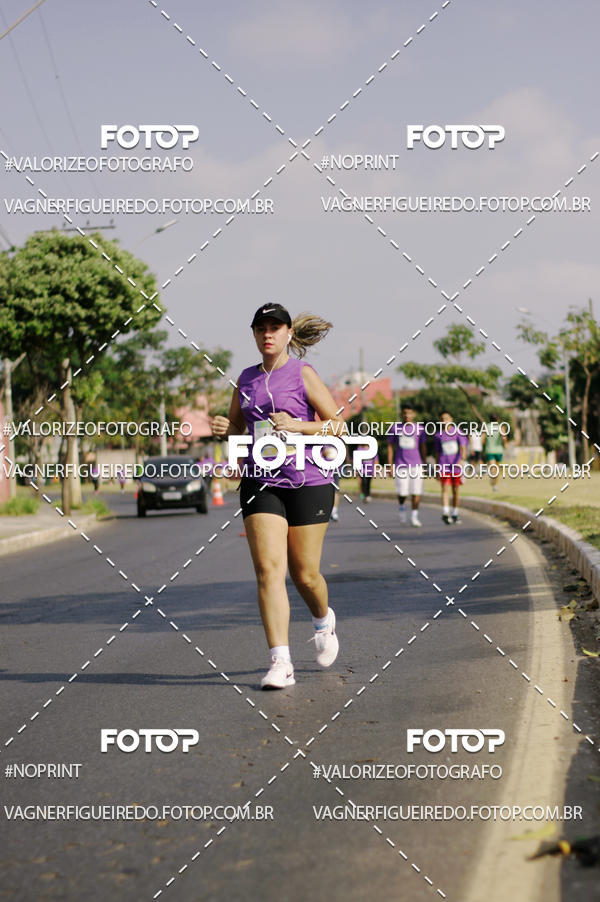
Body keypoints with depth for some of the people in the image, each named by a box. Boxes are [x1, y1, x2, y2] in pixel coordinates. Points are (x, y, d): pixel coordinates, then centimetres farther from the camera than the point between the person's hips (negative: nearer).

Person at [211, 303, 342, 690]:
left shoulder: (303, 374, -1)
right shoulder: (246, 379, 12)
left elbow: (337, 424, -3)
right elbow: (237, 427, 24)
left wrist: (299, 425, -18)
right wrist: (224, 428, 1)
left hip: (307, 481, -3)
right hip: (260, 482, 3)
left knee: (305, 573, 4)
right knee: (269, 569, -11)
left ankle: (324, 620, 39)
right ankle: (281, 664, -13)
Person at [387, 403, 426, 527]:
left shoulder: (419, 428, 4)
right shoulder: (395, 428, 4)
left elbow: (422, 447, 10)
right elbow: (390, 446, 8)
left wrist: (425, 464, 9)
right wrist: (390, 465, 3)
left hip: (416, 465, 0)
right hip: (401, 465, 0)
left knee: (416, 492, -4)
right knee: (402, 492, -2)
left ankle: (414, 516, 5)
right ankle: (401, 506, 29)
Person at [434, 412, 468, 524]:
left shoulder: (458, 433, 2)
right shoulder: (438, 435, 7)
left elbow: (463, 448, -6)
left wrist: (461, 460, -24)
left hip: (456, 465, 0)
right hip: (444, 466, 0)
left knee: (455, 490, 7)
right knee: (445, 489, -14)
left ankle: (455, 515, 16)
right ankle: (445, 513, -25)